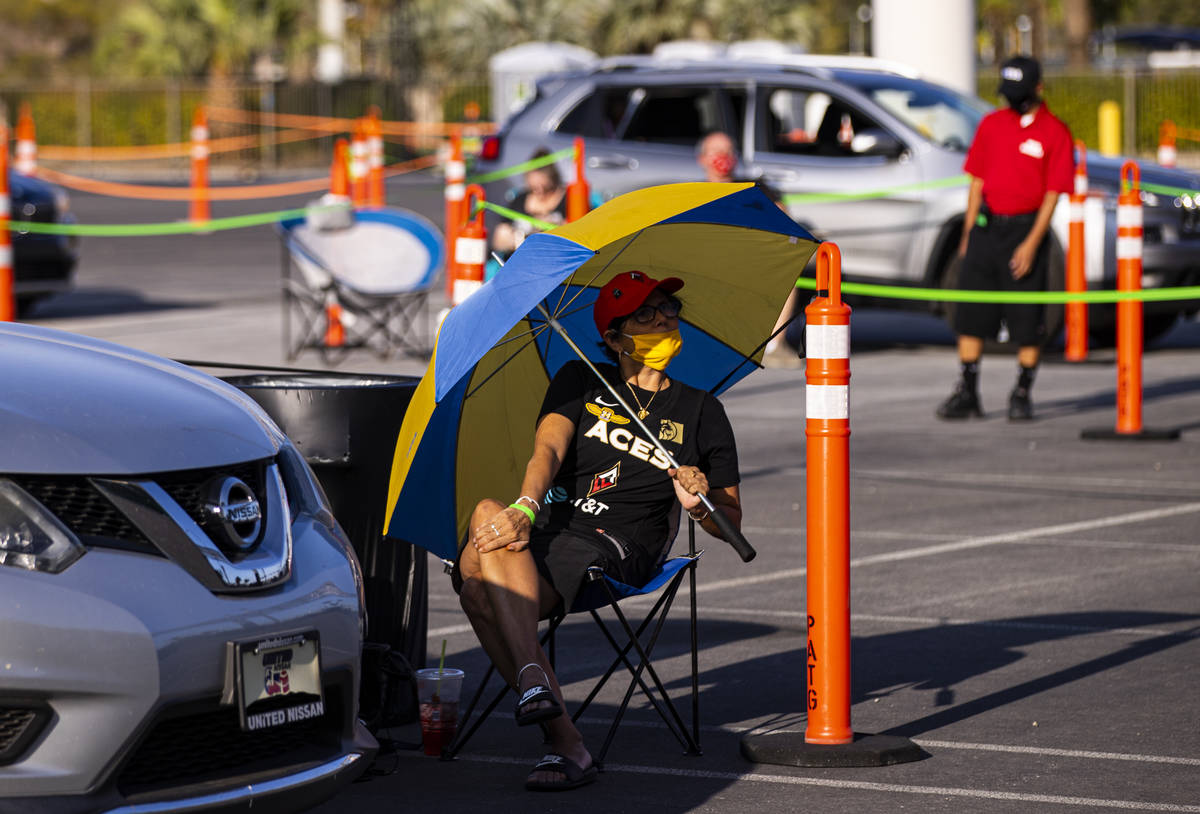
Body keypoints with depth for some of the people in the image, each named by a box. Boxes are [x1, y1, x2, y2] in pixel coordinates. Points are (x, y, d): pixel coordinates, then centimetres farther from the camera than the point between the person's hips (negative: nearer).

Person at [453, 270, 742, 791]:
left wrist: (700, 504, -6)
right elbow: (548, 451, 0)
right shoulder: (581, 383, 18)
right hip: (549, 529, 3)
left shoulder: (701, 413, 17)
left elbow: (731, 522, 20)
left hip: (615, 548, -3)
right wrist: (524, 509, -22)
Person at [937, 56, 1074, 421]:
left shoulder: (1055, 133, -4)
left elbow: (1052, 193, -8)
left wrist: (1031, 243, -14)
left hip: (1025, 228, -4)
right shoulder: (991, 124, 9)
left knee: (1027, 317, -1)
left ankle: (1022, 394, 10)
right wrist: (968, 232, 10)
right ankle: (967, 393, 7)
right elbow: (977, 180, 13)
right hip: (986, 226, 4)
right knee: (970, 312, 2)